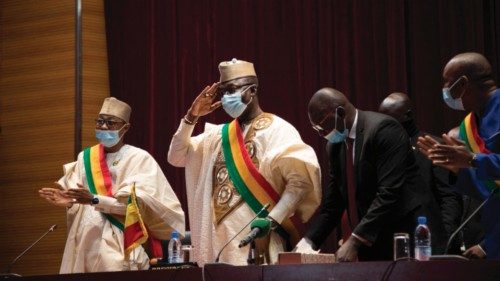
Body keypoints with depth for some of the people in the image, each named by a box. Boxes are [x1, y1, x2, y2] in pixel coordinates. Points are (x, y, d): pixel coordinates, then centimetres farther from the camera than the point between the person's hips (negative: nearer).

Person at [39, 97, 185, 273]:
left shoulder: (140, 158, -1)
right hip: (84, 240, 4)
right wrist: (68, 200, -16)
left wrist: (95, 200, -21)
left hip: (119, 243, -4)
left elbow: (135, 201, -13)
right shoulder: (85, 157, 13)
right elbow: (79, 203, 7)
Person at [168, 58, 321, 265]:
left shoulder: (277, 129, -4)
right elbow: (176, 158, 20)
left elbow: (301, 178, -14)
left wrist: (273, 219, -21)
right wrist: (191, 117, 8)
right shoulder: (220, 134, 17)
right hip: (219, 243, 6)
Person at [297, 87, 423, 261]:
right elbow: (332, 202, 12)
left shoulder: (383, 129, -14)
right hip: (367, 248, 7)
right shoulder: (335, 145, 10)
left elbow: (390, 193, -22)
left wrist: (354, 241, -25)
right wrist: (308, 242, -2)